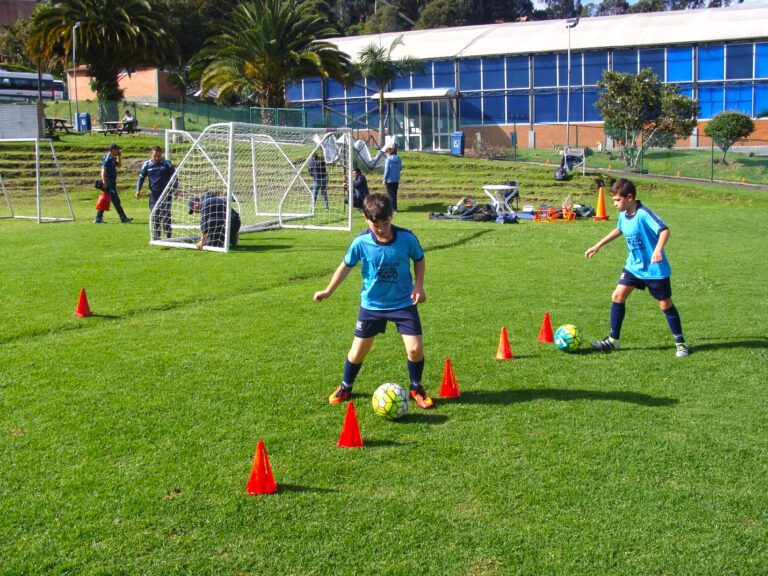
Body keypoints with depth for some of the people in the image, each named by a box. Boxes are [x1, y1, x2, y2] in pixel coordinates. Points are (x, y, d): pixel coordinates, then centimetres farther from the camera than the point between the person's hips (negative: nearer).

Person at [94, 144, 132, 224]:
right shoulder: (107, 158, -13)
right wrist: (104, 182, -28)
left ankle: (98, 219, 11)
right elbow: (103, 170, -21)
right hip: (109, 184, -10)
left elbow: (118, 165, 30)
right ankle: (123, 218, -4)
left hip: (112, 183, 10)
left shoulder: (112, 158, 16)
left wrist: (119, 157, 16)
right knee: (116, 201, -6)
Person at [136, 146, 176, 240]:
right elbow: (141, 177, 7)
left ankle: (168, 237, 6)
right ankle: (155, 238, 8)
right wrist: (138, 190, -6)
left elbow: (174, 176, 4)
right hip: (154, 194, 2)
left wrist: (175, 189, -3)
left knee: (166, 216, -2)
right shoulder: (146, 165, 2)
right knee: (154, 216, 2)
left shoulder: (167, 163, -2)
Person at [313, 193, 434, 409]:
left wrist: (419, 285, -9)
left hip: (403, 302, 0)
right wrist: (328, 291, 0)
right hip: (371, 304, 1)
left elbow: (419, 259, 3)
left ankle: (416, 388, 18)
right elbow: (346, 266, 0)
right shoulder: (361, 242, -16)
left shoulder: (407, 238, -16)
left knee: (415, 348, -9)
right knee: (358, 350, 8)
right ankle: (346, 386, 34)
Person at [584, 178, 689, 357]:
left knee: (665, 304, 2)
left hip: (655, 269, -7)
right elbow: (618, 230, 23)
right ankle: (613, 340, 10)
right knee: (617, 296, 0)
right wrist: (598, 246, 26)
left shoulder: (643, 214, -23)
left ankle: (680, 343, 17)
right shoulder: (623, 215, 1)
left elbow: (664, 230, -34)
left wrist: (658, 250, -51)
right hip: (634, 266, 7)